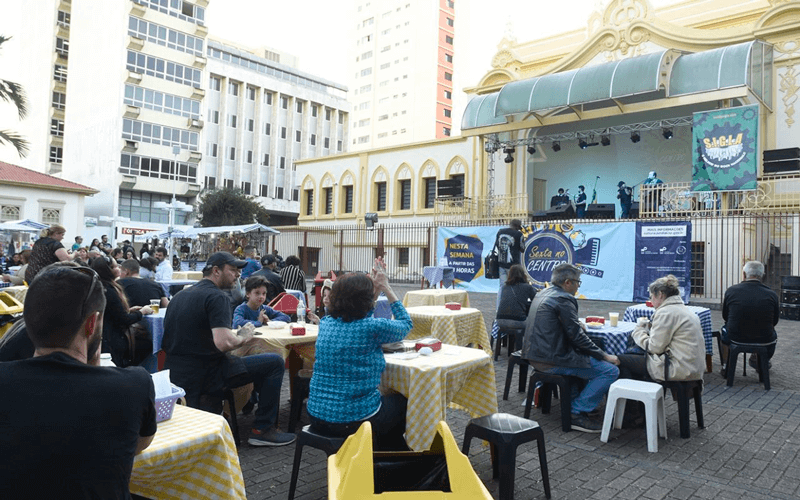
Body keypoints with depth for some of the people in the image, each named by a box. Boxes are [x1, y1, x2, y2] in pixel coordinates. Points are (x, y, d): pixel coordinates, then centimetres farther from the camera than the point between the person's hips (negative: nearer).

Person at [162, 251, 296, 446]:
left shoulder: (181, 295, 13)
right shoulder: (217, 297, -14)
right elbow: (223, 343, -27)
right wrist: (244, 336, -5)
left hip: (175, 375, 9)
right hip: (205, 375, -9)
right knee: (275, 363, -4)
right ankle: (262, 430, 3)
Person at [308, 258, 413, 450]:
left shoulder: (326, 323, -1)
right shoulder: (373, 328, -19)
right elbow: (406, 324, 3)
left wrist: (375, 289, 17)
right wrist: (386, 288, 8)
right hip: (354, 420, -6)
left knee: (388, 399, 32)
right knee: (402, 402, 24)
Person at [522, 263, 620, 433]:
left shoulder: (542, 294, 15)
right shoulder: (563, 299, -14)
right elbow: (577, 336, -15)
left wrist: (578, 325, 18)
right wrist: (605, 356, -7)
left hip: (534, 355, 10)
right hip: (551, 360, -10)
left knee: (586, 357, 30)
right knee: (610, 371, -8)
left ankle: (576, 404, 26)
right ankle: (577, 414, -4)